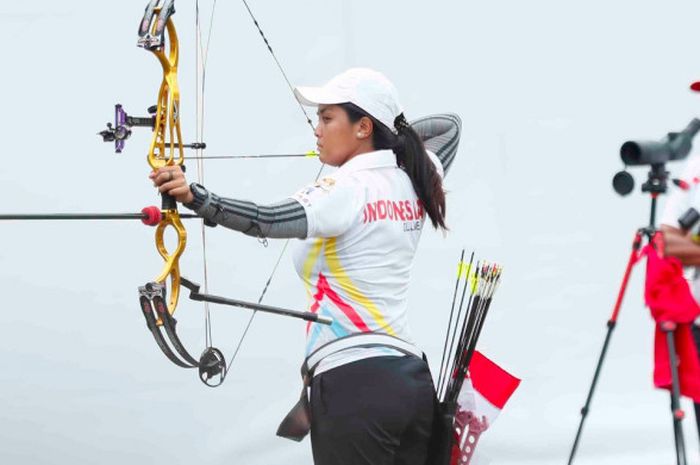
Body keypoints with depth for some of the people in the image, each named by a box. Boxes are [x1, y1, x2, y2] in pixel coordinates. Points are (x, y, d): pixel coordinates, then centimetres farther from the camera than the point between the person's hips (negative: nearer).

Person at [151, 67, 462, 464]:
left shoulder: (348, 191, -13)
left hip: (355, 386, -8)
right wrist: (394, 132, 26)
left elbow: (268, 221, -31)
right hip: (412, 382, 8)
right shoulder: (414, 183, 10)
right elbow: (450, 125, 32)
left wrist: (195, 197, -40)